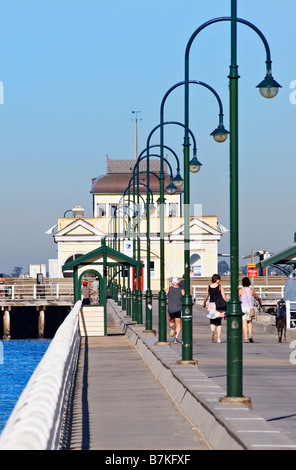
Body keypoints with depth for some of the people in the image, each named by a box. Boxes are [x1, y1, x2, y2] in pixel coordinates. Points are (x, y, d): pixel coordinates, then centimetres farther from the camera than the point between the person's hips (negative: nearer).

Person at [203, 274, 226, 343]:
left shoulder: (209, 287, 6)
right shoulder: (220, 286, -1)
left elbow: (206, 297, 11)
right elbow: (223, 296, -7)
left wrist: (204, 304, 29)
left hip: (211, 304, 1)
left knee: (212, 322, 7)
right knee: (219, 322, 8)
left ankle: (212, 330, -27)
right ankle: (218, 338, 5)